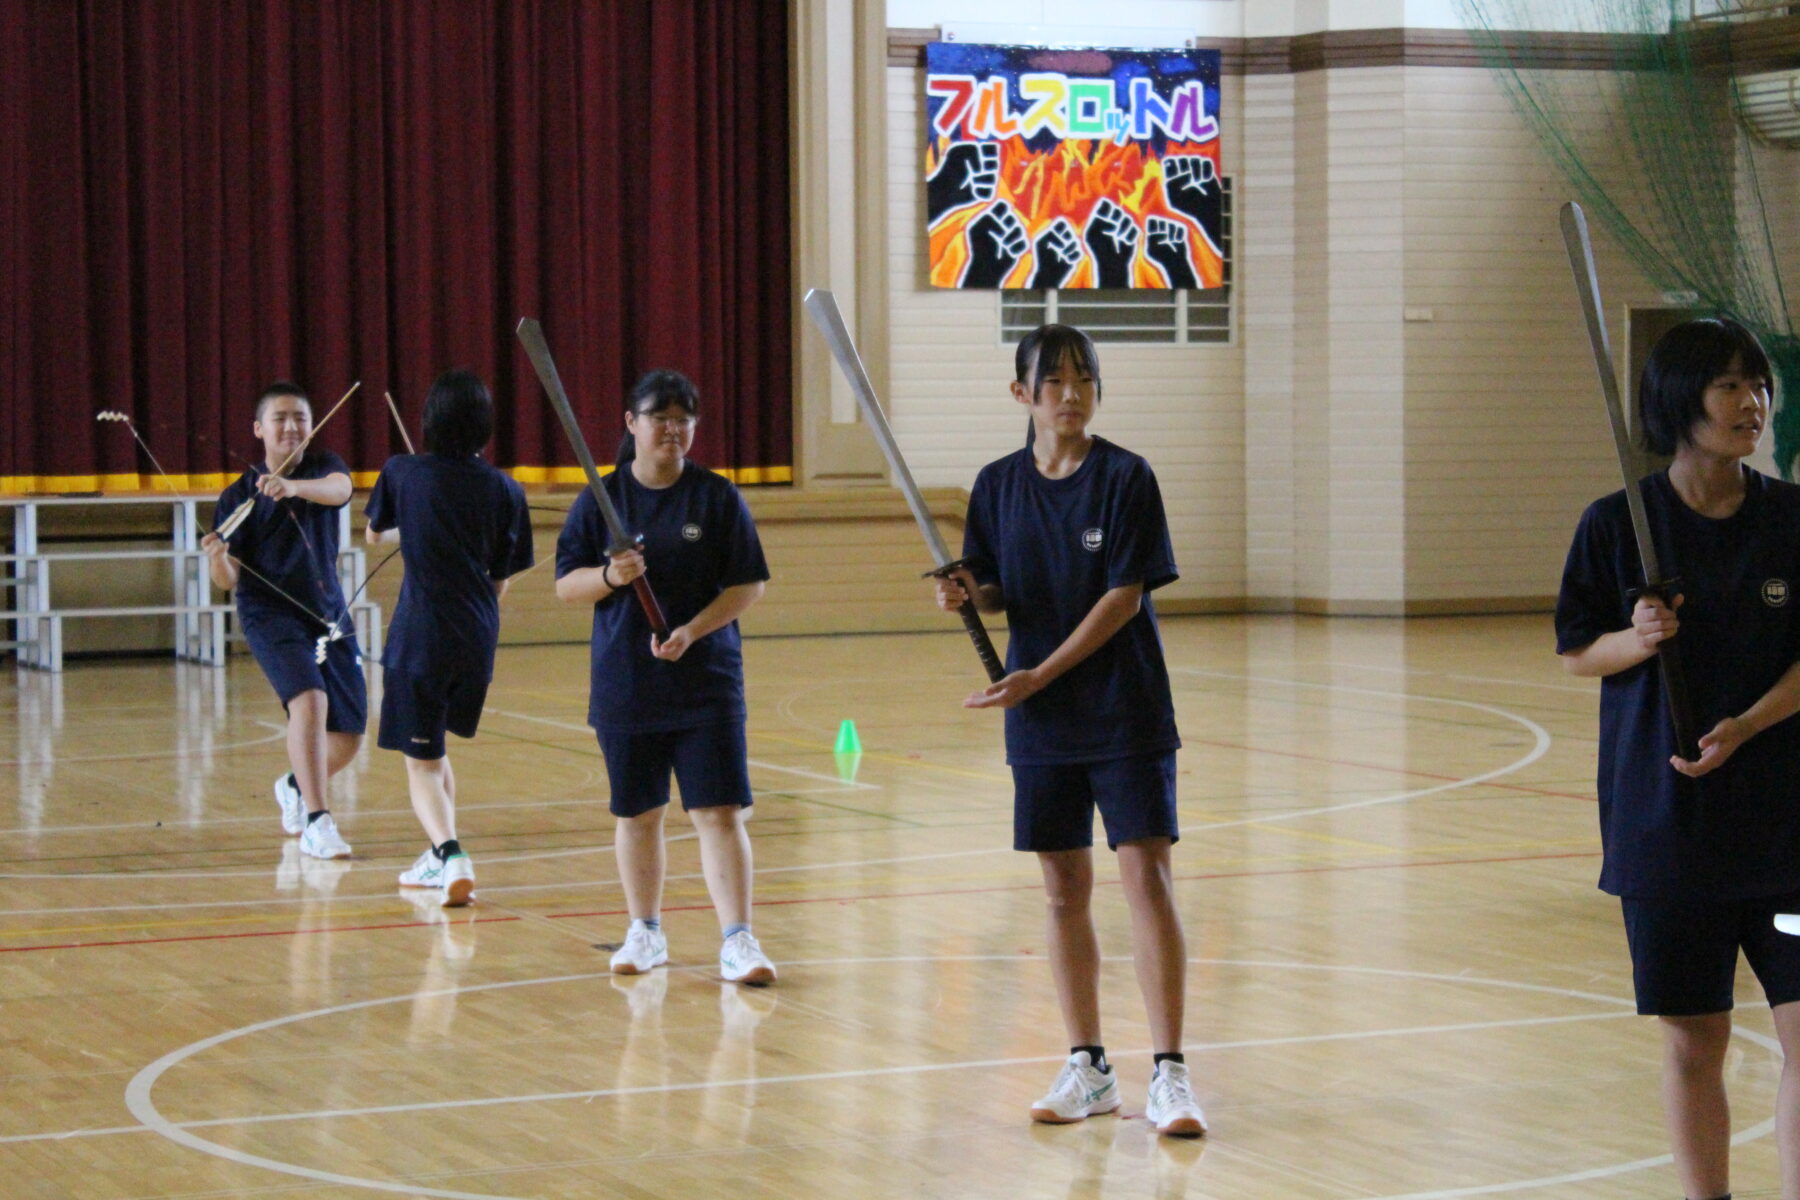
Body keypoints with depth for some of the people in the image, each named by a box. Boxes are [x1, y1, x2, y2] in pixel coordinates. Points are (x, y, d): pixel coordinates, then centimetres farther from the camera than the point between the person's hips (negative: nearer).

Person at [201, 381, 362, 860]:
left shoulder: (322, 466, 1)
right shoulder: (239, 496, -3)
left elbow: (339, 488, -25)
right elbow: (228, 581, -5)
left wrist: (295, 486, -45)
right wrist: (217, 559, -28)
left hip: (329, 614, 4)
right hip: (270, 615, -4)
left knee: (348, 738, 7)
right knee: (309, 700, -29)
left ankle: (296, 786, 38)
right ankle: (317, 822, -30)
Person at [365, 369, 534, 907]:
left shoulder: (403, 473, -1)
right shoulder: (505, 492, 1)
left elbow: (375, 535, 19)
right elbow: (500, 581, 7)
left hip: (420, 635, -4)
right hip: (478, 639, 4)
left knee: (421, 763, -3)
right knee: (436, 748, 24)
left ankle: (451, 855, -25)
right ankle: (439, 860, 31)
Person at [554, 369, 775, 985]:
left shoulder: (717, 496, 0)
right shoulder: (600, 500, 4)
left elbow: (748, 584, -2)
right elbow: (565, 584, 5)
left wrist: (693, 631, -16)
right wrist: (610, 576, -16)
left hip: (707, 683, -2)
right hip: (624, 685, 2)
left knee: (719, 812, -9)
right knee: (637, 814, 11)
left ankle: (737, 940, -9)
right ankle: (645, 933, 25)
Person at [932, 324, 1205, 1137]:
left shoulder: (1125, 477, -7)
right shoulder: (999, 485, 5)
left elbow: (1124, 595, -11)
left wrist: (1038, 676, -15)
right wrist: (967, 594, -11)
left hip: (1126, 711, -4)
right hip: (1040, 723, 4)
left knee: (1147, 877, -9)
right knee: (1064, 890, 8)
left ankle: (1168, 1075, -7)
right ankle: (1087, 1069, 18)